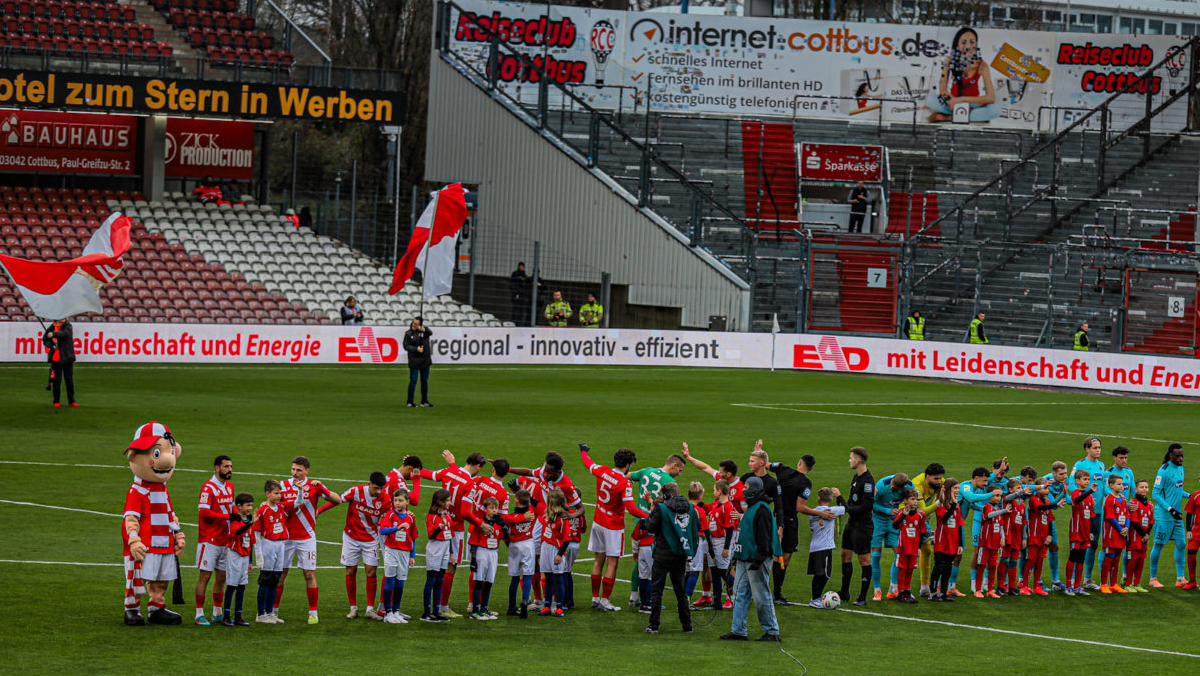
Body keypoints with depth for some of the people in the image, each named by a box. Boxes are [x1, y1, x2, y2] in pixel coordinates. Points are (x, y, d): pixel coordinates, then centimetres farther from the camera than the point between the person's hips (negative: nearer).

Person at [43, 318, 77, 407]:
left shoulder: (67, 326, -3)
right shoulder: (52, 327, 7)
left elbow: (66, 333, -25)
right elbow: (45, 339, 13)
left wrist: (54, 334, -40)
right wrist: (51, 346, -7)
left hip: (67, 358, -2)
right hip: (55, 359, 2)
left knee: (69, 379, 3)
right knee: (56, 380, 3)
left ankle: (71, 401, 11)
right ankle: (56, 401, 11)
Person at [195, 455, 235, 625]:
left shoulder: (229, 486, 14)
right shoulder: (208, 488, -12)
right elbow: (204, 512, -20)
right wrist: (228, 516, -21)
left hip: (225, 540, 8)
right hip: (210, 540, -8)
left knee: (221, 577, 11)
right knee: (205, 575, -5)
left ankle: (217, 613, 19)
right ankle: (199, 614, -2)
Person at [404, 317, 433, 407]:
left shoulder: (424, 329, 1)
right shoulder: (408, 333, -1)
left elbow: (430, 333, -21)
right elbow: (406, 346, -3)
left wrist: (424, 330, -43)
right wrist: (416, 349, -18)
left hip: (425, 360, 2)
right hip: (414, 360, -2)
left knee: (425, 381, 9)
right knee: (413, 381, -6)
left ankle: (424, 401, 18)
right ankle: (410, 402, 0)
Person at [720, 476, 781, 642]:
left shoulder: (762, 510, -13)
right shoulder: (750, 508, 18)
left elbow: (764, 537, -19)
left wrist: (758, 559, -24)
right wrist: (738, 559, 25)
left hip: (756, 560, -10)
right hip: (744, 559, 10)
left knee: (761, 597, -5)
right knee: (740, 594, 7)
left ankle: (772, 632, 2)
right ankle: (738, 630, 8)